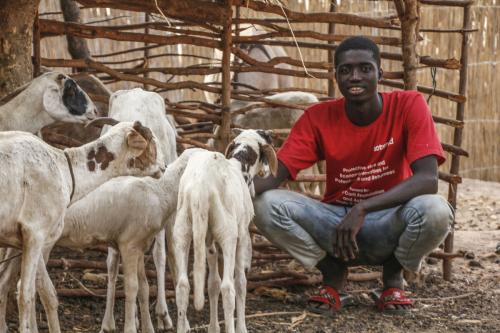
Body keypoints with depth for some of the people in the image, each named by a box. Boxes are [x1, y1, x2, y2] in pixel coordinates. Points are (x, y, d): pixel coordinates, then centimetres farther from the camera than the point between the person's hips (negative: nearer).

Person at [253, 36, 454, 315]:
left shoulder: (409, 106, -15)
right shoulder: (318, 118, -8)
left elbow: (428, 179, -26)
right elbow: (275, 177, -14)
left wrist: (362, 209, -36)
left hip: (389, 225, -1)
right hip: (335, 223, 2)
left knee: (435, 210, -35)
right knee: (267, 205, -25)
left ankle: (393, 277, -1)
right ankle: (334, 274, 2)